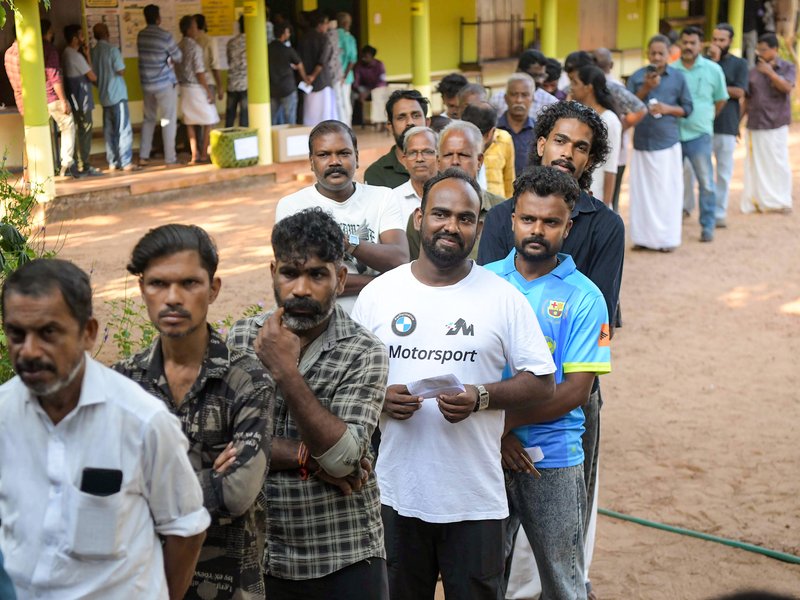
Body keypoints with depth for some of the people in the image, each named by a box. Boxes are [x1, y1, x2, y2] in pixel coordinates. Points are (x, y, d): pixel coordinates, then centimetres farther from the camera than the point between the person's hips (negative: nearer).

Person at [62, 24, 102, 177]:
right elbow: (93, 77, -12)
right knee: (84, 132, -6)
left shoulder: (68, 54, 14)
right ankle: (84, 166, -5)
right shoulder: (76, 56, -17)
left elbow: (85, 71, 16)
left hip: (74, 99, 10)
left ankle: (80, 164, 15)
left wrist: (87, 55, 7)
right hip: (81, 99, -10)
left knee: (79, 132, 12)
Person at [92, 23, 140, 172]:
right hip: (117, 94, -6)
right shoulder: (112, 50, -12)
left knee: (109, 130, 10)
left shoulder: (93, 52, 4)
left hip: (103, 96, 6)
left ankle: (113, 163, 11)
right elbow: (121, 71, -14)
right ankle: (126, 162, -7)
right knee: (124, 130, -4)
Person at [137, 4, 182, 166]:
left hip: (146, 83, 6)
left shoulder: (140, 35, 3)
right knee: (169, 120, 1)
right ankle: (170, 157, 1)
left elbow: (147, 55, 11)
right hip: (165, 83, -6)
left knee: (148, 118, 15)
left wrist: (166, 60, 5)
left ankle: (143, 156, 13)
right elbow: (178, 57, -6)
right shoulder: (165, 36, -14)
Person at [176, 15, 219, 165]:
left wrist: (181, 83, 18)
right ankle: (204, 154, 1)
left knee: (190, 122, 9)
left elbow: (177, 69, 9)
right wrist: (208, 91, -13)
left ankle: (195, 155, 9)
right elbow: (199, 72, -17)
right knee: (208, 121, 3)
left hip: (184, 88, 7)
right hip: (196, 87, -7)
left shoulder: (179, 47, 6)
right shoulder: (195, 47, -16)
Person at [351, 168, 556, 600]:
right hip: (395, 494, 1)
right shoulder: (378, 294, 4)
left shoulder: (503, 298, 0)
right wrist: (378, 398, -11)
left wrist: (480, 398, -15)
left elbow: (542, 383, 1)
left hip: (475, 499, -1)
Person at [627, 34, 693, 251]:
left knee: (667, 191, 0)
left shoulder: (678, 77, 2)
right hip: (642, 141, 1)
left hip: (668, 142, -1)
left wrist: (668, 109, -11)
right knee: (642, 191, 3)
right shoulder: (637, 77, 4)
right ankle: (643, 236, 13)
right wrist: (645, 89, -11)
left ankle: (666, 237, 10)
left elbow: (687, 108, 6)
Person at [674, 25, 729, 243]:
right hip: (672, 134, 1)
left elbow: (721, 100, 12)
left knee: (706, 182, -3)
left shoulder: (713, 70, 0)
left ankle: (708, 226, 7)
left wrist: (706, 119, 13)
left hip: (699, 136, -1)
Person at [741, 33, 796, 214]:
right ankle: (758, 200, 10)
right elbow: (747, 99, 11)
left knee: (778, 163, -1)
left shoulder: (787, 68, 3)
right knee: (756, 164, 4)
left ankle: (782, 201, 8)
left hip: (776, 125, -3)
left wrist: (770, 72, -20)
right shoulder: (753, 71, 8)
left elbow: (787, 87, -14)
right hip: (755, 125, 3)